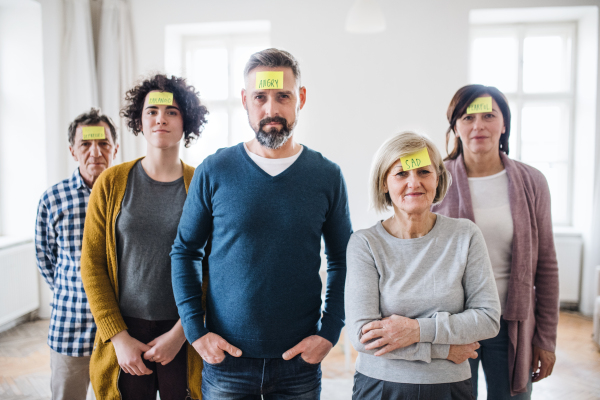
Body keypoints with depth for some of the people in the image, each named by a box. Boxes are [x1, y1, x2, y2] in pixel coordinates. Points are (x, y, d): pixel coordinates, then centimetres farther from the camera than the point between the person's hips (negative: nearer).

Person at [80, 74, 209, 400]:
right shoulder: (112, 183, -1)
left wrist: (181, 332, -9)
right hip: (125, 331, 1)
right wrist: (119, 337, -6)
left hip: (184, 338, 0)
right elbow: (92, 265, -1)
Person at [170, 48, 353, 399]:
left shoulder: (328, 176, -3)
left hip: (301, 359, 1)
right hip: (225, 358, 0)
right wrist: (196, 330, -4)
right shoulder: (214, 172, -4)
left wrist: (329, 333, -4)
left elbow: (342, 262, 4)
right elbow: (184, 252, 3)